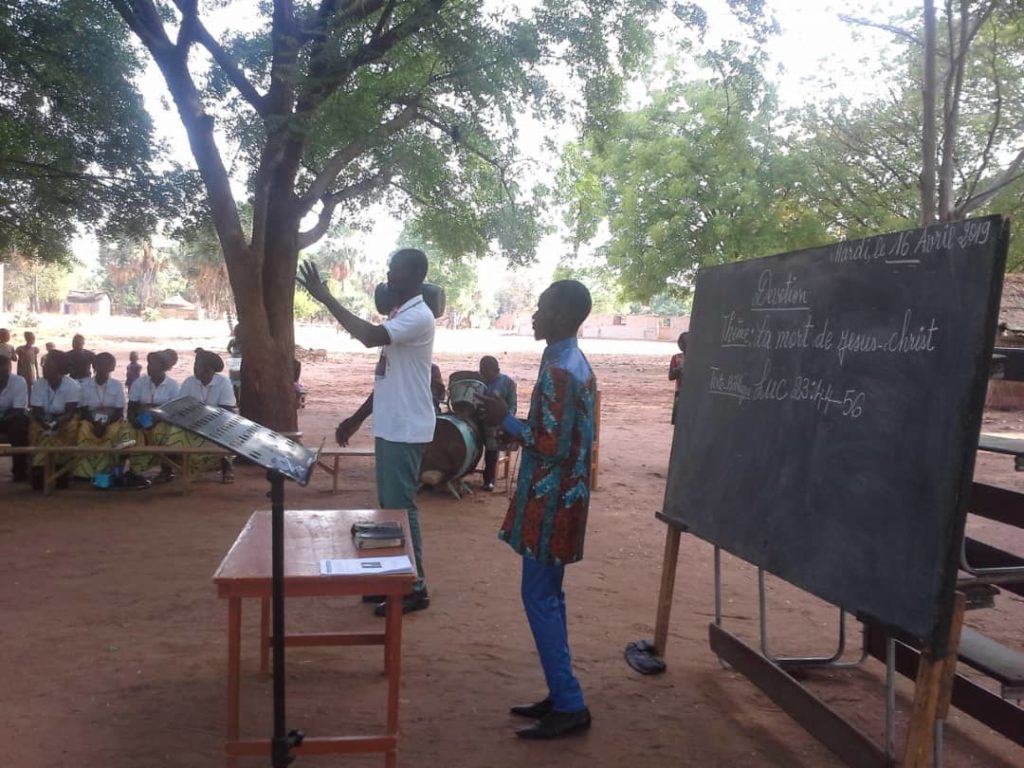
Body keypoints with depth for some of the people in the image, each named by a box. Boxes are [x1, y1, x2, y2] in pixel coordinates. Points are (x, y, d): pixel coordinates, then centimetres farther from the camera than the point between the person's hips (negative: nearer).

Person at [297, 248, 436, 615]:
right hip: (390, 427, 10)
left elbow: (370, 336, -34)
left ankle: (415, 587, 7)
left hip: (406, 430, -10)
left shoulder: (419, 316, -17)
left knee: (400, 507, -4)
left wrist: (325, 297, -27)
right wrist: (357, 418, 19)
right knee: (389, 505, 15)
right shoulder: (399, 314, 15)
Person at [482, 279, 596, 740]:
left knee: (538, 598, -3)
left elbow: (555, 447, -23)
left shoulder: (558, 370, -20)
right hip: (560, 497, 10)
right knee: (547, 596, 15)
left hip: (551, 501, -10)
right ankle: (561, 696, 22)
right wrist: (515, 427, 11)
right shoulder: (575, 363, 12)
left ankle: (570, 707, 4)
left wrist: (506, 420, -15)